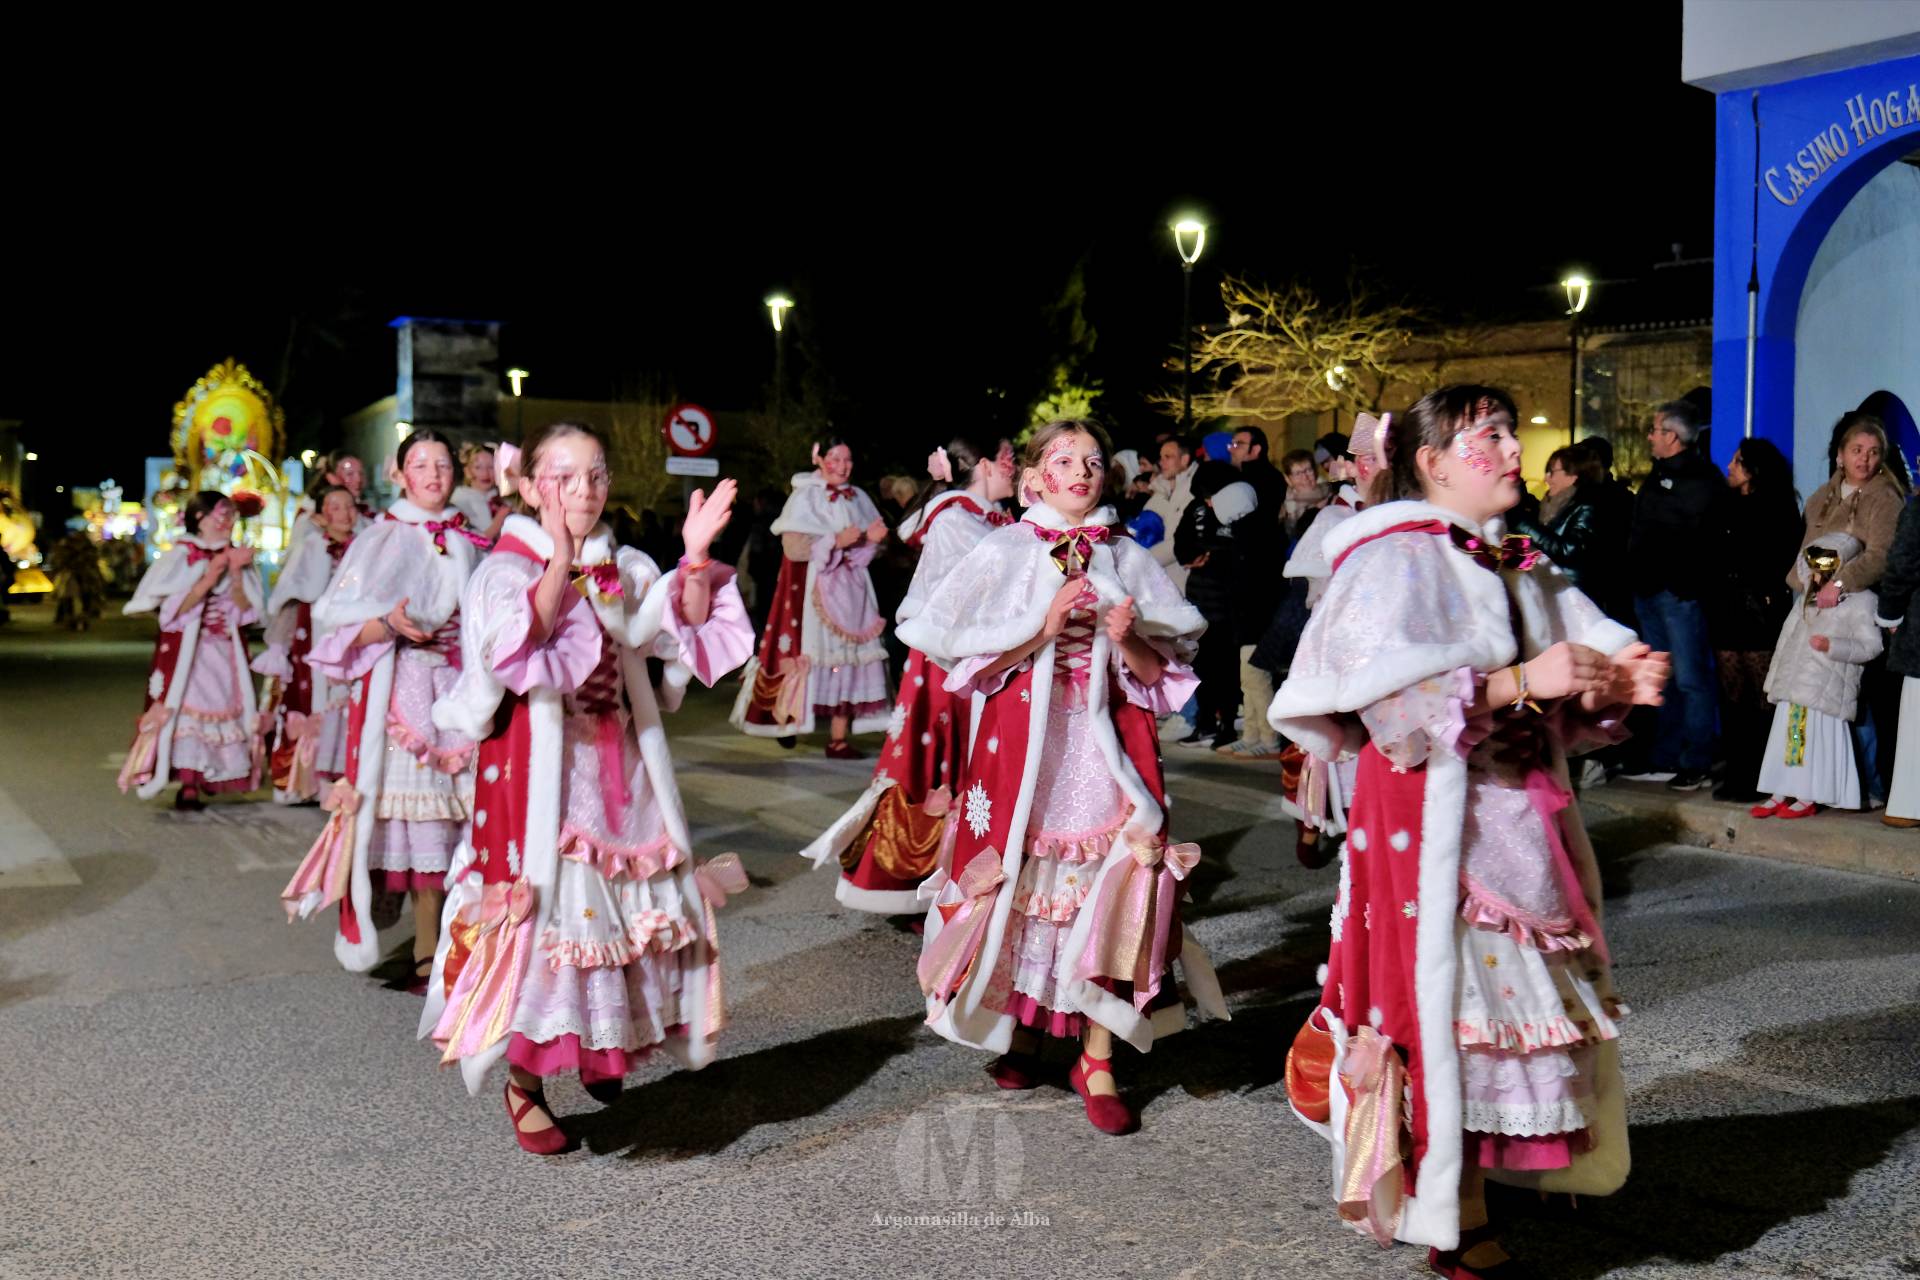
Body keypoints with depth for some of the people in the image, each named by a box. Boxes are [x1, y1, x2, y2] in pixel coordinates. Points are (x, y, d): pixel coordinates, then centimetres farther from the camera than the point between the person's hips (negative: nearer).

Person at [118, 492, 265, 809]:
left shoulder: (234, 556, 10)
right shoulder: (181, 556, -3)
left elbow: (244, 610, 5)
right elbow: (174, 609, -11)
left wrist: (236, 575, -10)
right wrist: (209, 578, -18)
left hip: (225, 651, 5)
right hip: (187, 649, -5)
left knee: (223, 709, 1)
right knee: (186, 709, -10)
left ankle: (207, 780, 9)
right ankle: (188, 785, -7)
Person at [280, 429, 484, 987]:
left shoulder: (470, 543, 15)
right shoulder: (381, 538, 4)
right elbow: (338, 620, -3)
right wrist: (390, 625, -20)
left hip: (462, 685, 3)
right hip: (402, 691, -3)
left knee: (464, 808, -3)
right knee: (416, 814, -6)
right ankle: (426, 952, 2)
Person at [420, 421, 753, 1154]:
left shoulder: (626, 570, 10)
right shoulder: (505, 570, -6)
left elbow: (687, 628, 0)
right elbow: (519, 645, -25)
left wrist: (695, 556, -12)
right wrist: (559, 560, -33)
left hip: (620, 765, 6)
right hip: (540, 765, -6)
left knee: (626, 898, 10)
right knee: (542, 908, -5)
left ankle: (601, 1046, 32)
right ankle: (523, 1085, 9)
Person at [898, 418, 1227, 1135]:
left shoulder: (1126, 560, 10)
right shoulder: (1005, 553, 4)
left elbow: (1163, 674, 9)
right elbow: (968, 659, -3)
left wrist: (1127, 642, -11)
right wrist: (1044, 627, -13)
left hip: (1106, 743, 1)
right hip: (1025, 741, -1)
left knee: (1109, 892, -5)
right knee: (1022, 886, 4)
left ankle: (1097, 1061, 6)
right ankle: (1022, 1026, 27)